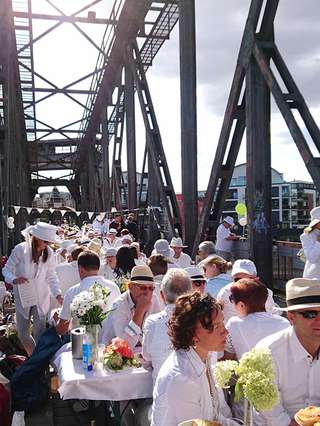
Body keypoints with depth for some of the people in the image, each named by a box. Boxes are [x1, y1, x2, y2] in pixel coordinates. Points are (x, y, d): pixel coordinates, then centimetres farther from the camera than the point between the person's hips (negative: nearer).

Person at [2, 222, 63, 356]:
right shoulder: (20, 249, -17)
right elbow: (6, 270, -9)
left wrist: (57, 294, -17)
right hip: (22, 298, 0)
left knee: (39, 332, -4)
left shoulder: (49, 253, -10)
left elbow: (51, 276, -3)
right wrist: (14, 279, -30)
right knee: (22, 333, 10)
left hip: (41, 298, 0)